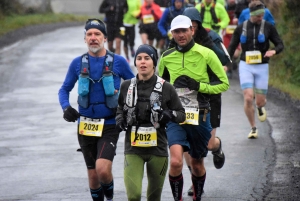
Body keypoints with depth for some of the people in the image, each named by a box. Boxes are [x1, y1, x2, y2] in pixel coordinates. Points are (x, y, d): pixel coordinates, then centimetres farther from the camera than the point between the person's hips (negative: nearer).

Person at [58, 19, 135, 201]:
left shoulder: (118, 62, -2)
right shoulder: (78, 63, 3)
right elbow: (65, 89, 12)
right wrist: (66, 108, -7)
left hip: (109, 125, -3)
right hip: (85, 126, 3)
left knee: (103, 169, -19)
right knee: (93, 175, 8)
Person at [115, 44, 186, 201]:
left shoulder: (166, 88, -2)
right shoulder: (126, 86, 5)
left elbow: (181, 115, 4)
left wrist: (170, 114, -17)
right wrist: (120, 120, 2)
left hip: (157, 148, 0)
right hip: (133, 149, 0)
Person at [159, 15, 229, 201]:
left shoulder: (206, 54, -4)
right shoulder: (166, 57, 4)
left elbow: (224, 83, -2)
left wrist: (198, 86, -14)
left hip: (200, 117, -1)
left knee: (197, 164, 13)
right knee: (176, 161, -19)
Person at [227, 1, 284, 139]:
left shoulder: (268, 27, -2)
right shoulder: (241, 28, 1)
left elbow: (280, 44, 1)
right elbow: (232, 47, 9)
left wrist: (274, 51, -22)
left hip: (262, 67, 0)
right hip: (245, 66, 0)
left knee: (260, 101, 2)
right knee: (248, 98, -14)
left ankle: (260, 107, 42)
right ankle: (253, 128, 3)